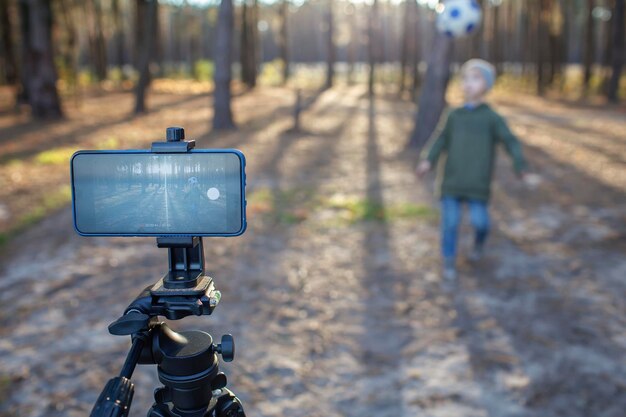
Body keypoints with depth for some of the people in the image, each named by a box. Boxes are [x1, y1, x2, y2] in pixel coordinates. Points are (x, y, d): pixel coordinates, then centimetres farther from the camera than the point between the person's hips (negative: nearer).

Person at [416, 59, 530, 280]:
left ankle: (479, 239, 31)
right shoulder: (455, 115, 10)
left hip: (477, 181, -2)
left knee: (478, 219, -4)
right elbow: (443, 140, 16)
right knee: (450, 221, -1)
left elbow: (511, 142, -2)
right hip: (453, 179, 2)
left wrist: (520, 165, -18)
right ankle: (449, 261, 15)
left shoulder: (492, 118, 1)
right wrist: (429, 160, 1)